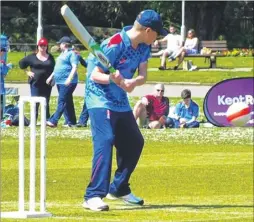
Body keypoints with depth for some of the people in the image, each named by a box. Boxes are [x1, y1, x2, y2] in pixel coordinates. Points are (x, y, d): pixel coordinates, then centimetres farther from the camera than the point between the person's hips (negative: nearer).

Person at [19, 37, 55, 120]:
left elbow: (54, 69, 14)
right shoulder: (32, 57, 3)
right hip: (35, 82, -1)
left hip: (47, 84, 2)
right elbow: (22, 63, 11)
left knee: (46, 103, 6)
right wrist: (27, 72, 4)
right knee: (35, 102, -3)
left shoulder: (50, 57, 7)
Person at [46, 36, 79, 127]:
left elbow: (74, 67, -18)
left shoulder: (72, 54, -9)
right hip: (60, 82, 10)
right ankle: (71, 122, 12)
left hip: (67, 83, -10)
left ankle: (54, 121, -19)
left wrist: (69, 79, -28)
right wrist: (51, 77, 28)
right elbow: (57, 68, 30)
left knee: (62, 102, -13)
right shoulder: (62, 54, 21)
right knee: (67, 103, 10)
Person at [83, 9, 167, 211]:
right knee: (105, 140, -24)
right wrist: (111, 78, -42)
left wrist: (132, 82, -28)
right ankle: (94, 196, -29)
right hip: (101, 99, -9)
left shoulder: (144, 47, 0)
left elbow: (143, 76, -5)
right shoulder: (115, 44, -24)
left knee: (134, 142, 14)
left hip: (121, 102, 9)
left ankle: (119, 188, 31)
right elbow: (95, 75, -21)